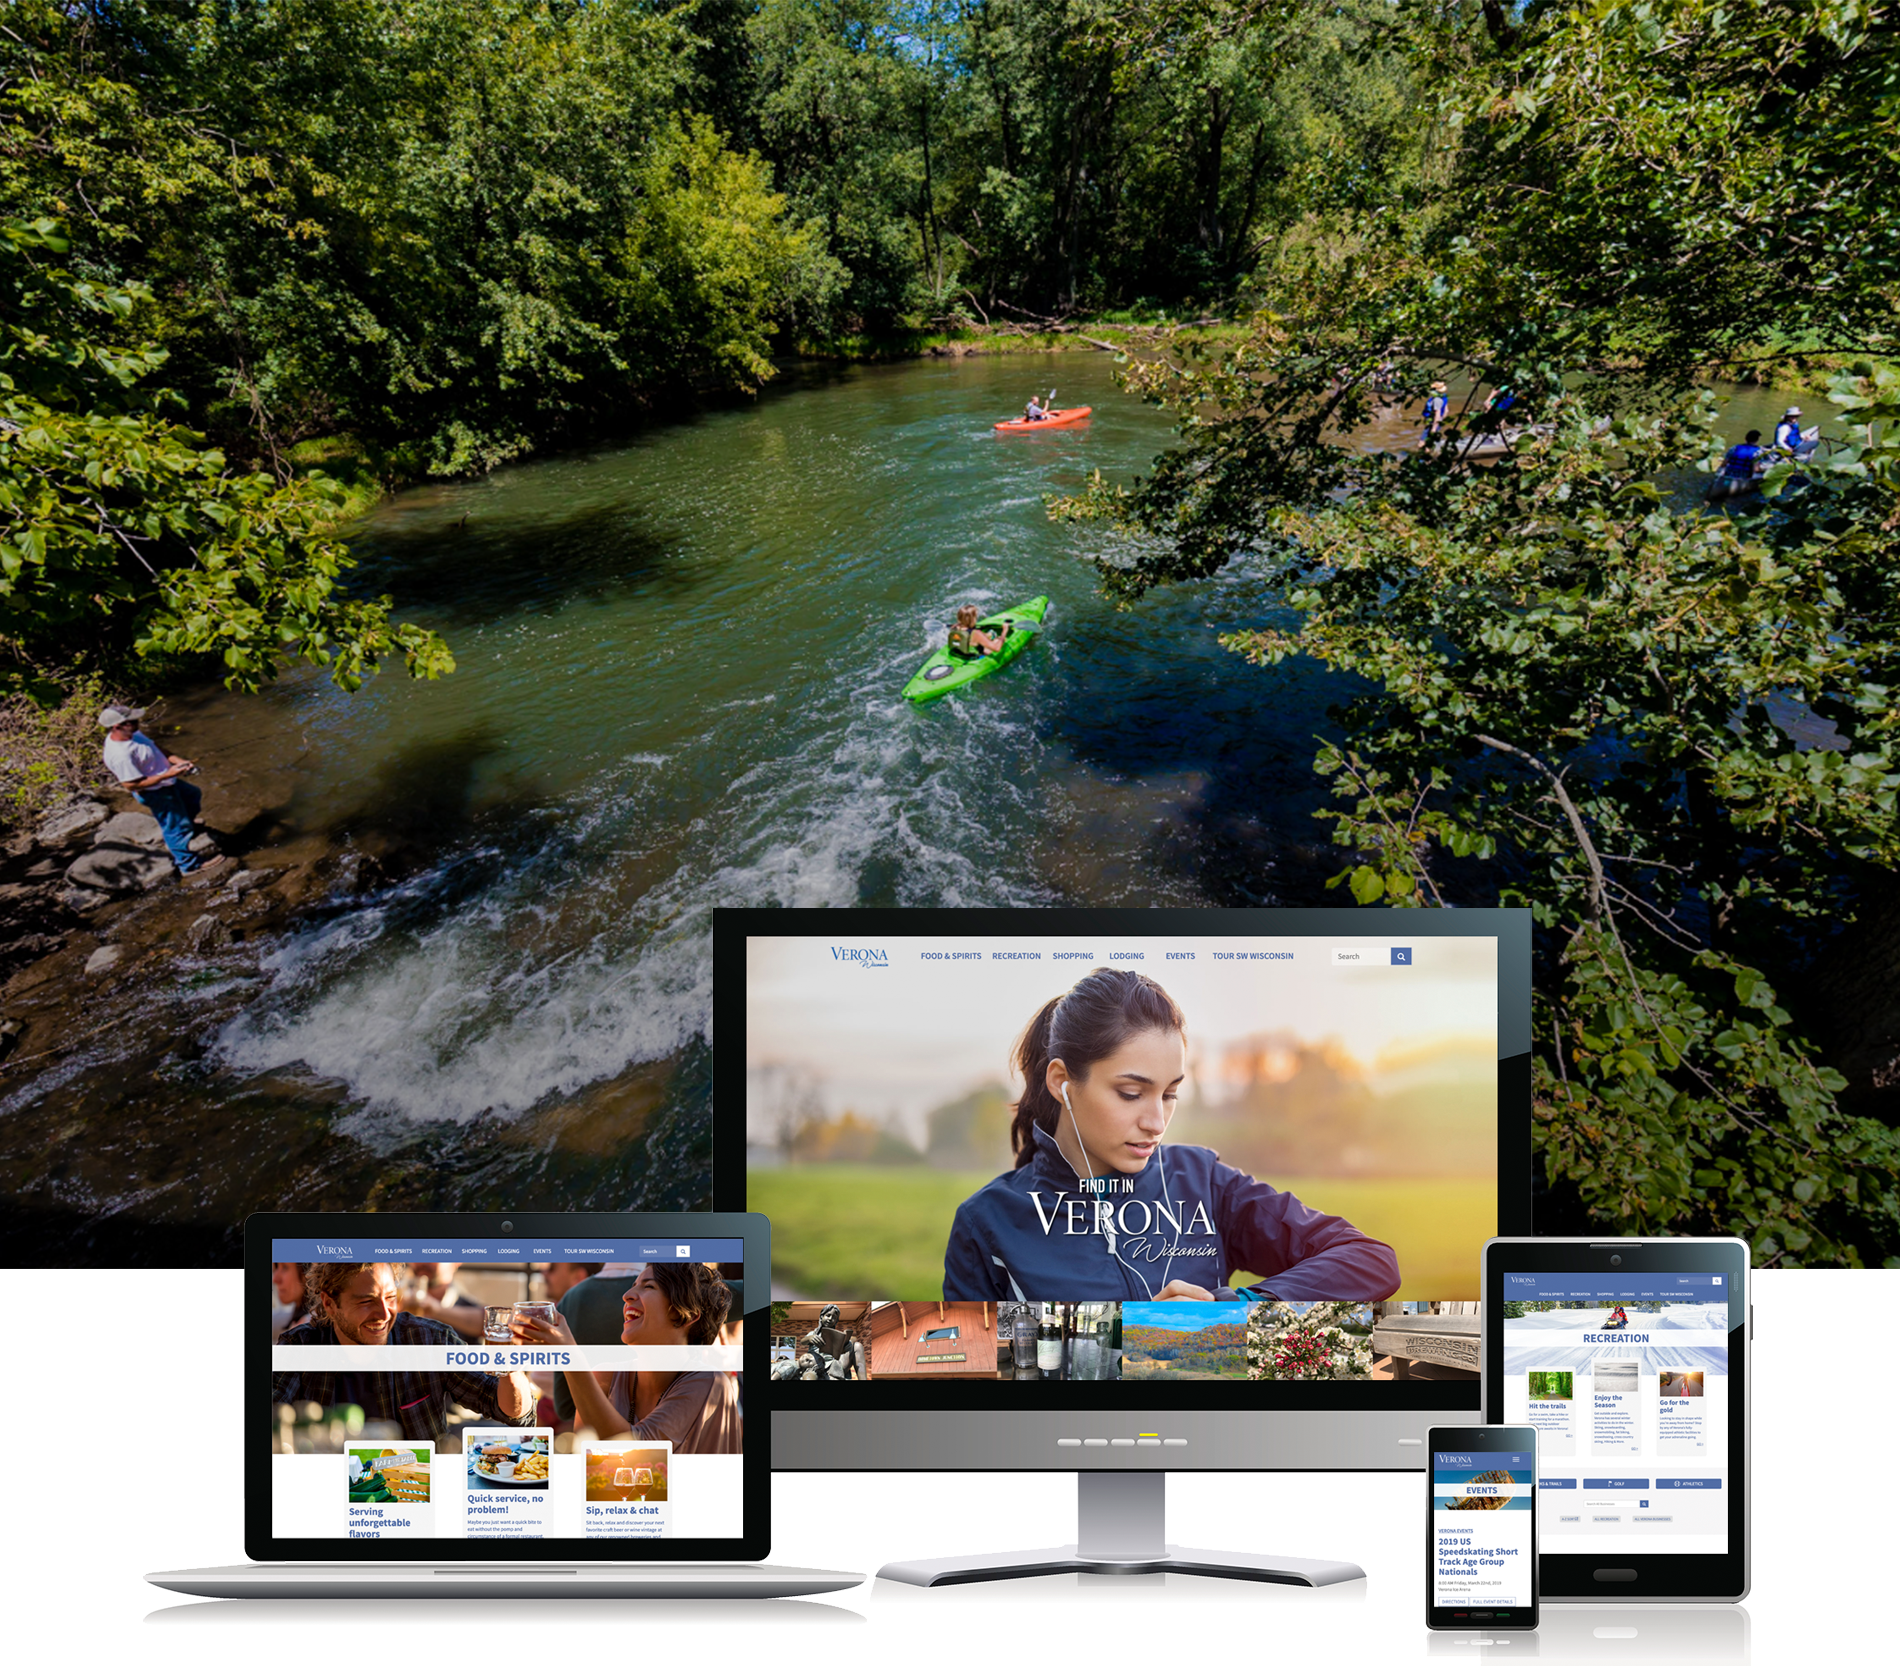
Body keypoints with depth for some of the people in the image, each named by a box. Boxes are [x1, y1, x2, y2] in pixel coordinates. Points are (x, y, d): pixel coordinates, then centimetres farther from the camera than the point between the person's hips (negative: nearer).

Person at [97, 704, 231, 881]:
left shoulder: (131, 733, -7)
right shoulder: (120, 755, -35)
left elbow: (153, 746, 8)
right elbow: (132, 785, -31)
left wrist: (177, 760, -6)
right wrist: (168, 775, -32)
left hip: (166, 781, 10)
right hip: (156, 793, -10)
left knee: (193, 796, 32)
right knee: (176, 827, 6)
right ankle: (190, 864, 25)